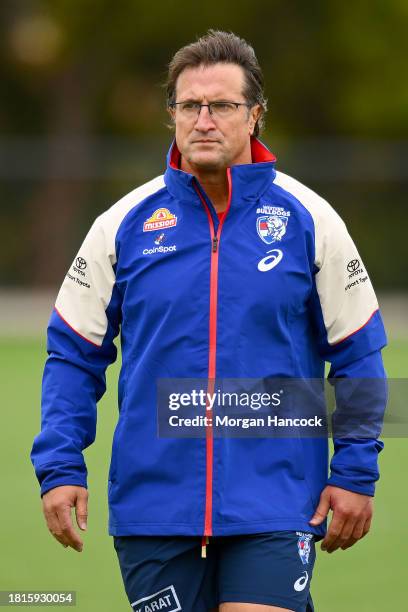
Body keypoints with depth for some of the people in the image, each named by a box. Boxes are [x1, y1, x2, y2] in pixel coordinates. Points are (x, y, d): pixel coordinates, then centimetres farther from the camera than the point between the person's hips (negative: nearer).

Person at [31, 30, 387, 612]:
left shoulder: (310, 220, 1)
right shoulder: (125, 224, 3)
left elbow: (356, 354, 7)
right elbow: (74, 352, 8)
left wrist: (355, 474, 1)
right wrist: (60, 468, 0)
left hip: (275, 508, -2)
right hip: (153, 504, 2)